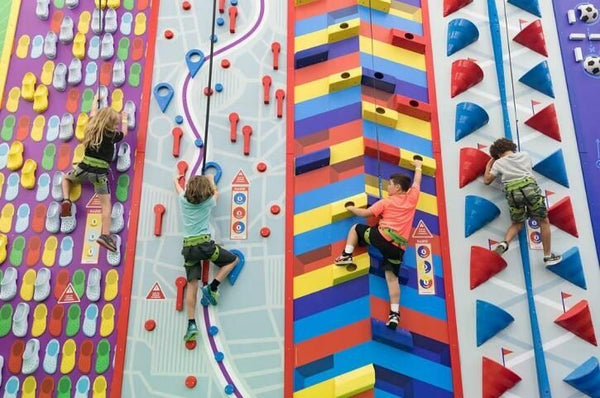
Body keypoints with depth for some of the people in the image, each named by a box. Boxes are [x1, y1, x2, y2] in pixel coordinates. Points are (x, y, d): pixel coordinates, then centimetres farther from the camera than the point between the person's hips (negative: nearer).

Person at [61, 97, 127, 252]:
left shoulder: (91, 127, 9)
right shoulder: (111, 135, -4)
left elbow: (93, 114, 30)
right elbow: (124, 133, 18)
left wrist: (96, 100, 47)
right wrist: (124, 119, 34)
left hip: (83, 169, 4)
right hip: (99, 173, -4)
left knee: (66, 178, 35)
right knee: (106, 203, -3)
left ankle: (66, 201, 11)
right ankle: (105, 235, -16)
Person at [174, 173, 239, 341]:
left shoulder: (183, 200, 12)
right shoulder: (208, 202, 4)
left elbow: (179, 189, 37)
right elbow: (216, 193, 28)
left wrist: (176, 180, 58)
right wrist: (211, 180, 45)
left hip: (188, 246, 4)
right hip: (203, 243, -4)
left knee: (192, 283, 3)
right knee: (233, 260, 12)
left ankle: (191, 324, -5)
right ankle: (212, 288, -1)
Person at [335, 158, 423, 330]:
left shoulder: (386, 202, 3)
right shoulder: (412, 198, 12)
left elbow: (365, 213, 5)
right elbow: (416, 182, 31)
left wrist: (352, 208, 24)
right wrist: (418, 166, 47)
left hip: (382, 237, -4)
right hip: (398, 247, 4)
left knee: (356, 228, 18)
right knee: (392, 277, 6)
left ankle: (347, 255, 7)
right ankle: (394, 314, -4)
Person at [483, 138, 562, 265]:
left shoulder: (498, 163, 15)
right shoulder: (525, 155, 20)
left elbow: (487, 181, 19)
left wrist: (488, 166, 33)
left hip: (512, 191, 1)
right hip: (529, 186, -1)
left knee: (517, 223, 20)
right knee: (543, 221, 9)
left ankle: (505, 243, -7)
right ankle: (548, 256, 10)